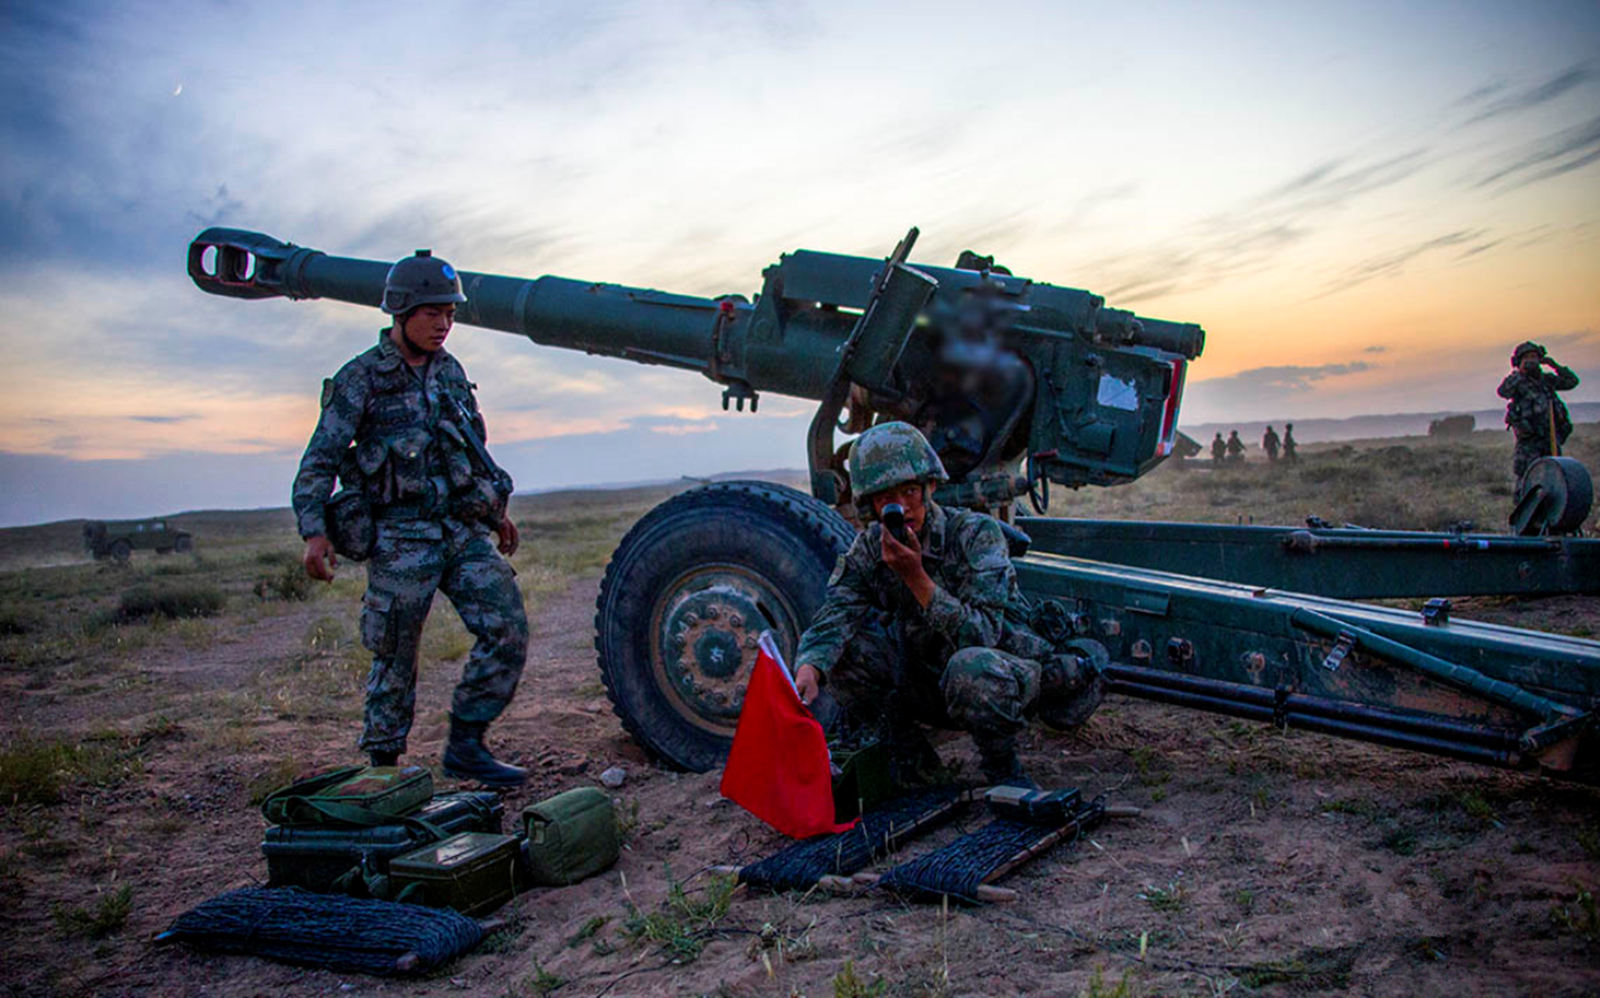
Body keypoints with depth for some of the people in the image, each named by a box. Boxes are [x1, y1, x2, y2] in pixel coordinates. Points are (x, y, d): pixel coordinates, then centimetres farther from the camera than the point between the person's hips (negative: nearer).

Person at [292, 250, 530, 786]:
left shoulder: (450, 371, 13)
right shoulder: (360, 379, -5)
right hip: (401, 540, -5)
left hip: (464, 530, 5)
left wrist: (496, 512, 26)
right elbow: (319, 462, -7)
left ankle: (465, 745, 7)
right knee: (396, 659, 2)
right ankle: (383, 765, 19)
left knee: (508, 631, -5)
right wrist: (314, 532, -19)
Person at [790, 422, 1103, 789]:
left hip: (1012, 676, -5)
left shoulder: (976, 534, -21)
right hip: (932, 683, 5)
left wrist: (916, 577, -38)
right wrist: (808, 669, -40)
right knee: (841, 643, -14)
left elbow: (981, 635, -30)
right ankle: (907, 754, 4)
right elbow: (831, 617, -19)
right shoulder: (869, 549, -6)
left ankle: (1002, 766, -10)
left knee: (971, 666, -40)